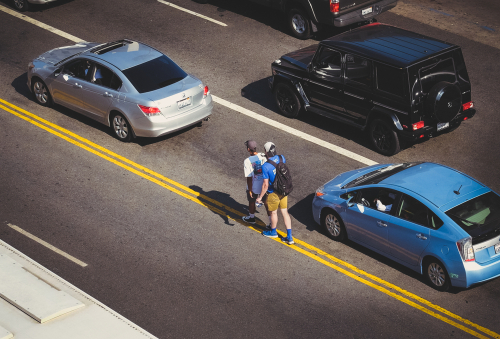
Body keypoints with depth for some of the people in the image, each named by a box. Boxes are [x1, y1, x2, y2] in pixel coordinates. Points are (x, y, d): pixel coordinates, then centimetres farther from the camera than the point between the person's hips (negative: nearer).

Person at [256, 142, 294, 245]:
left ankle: (273, 232, 41)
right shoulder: (282, 158, -8)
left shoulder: (265, 167, -26)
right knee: (285, 212, 13)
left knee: (273, 213, 17)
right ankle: (289, 237, 15)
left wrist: (260, 197, -9)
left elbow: (265, 184, -22)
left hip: (273, 193, -6)